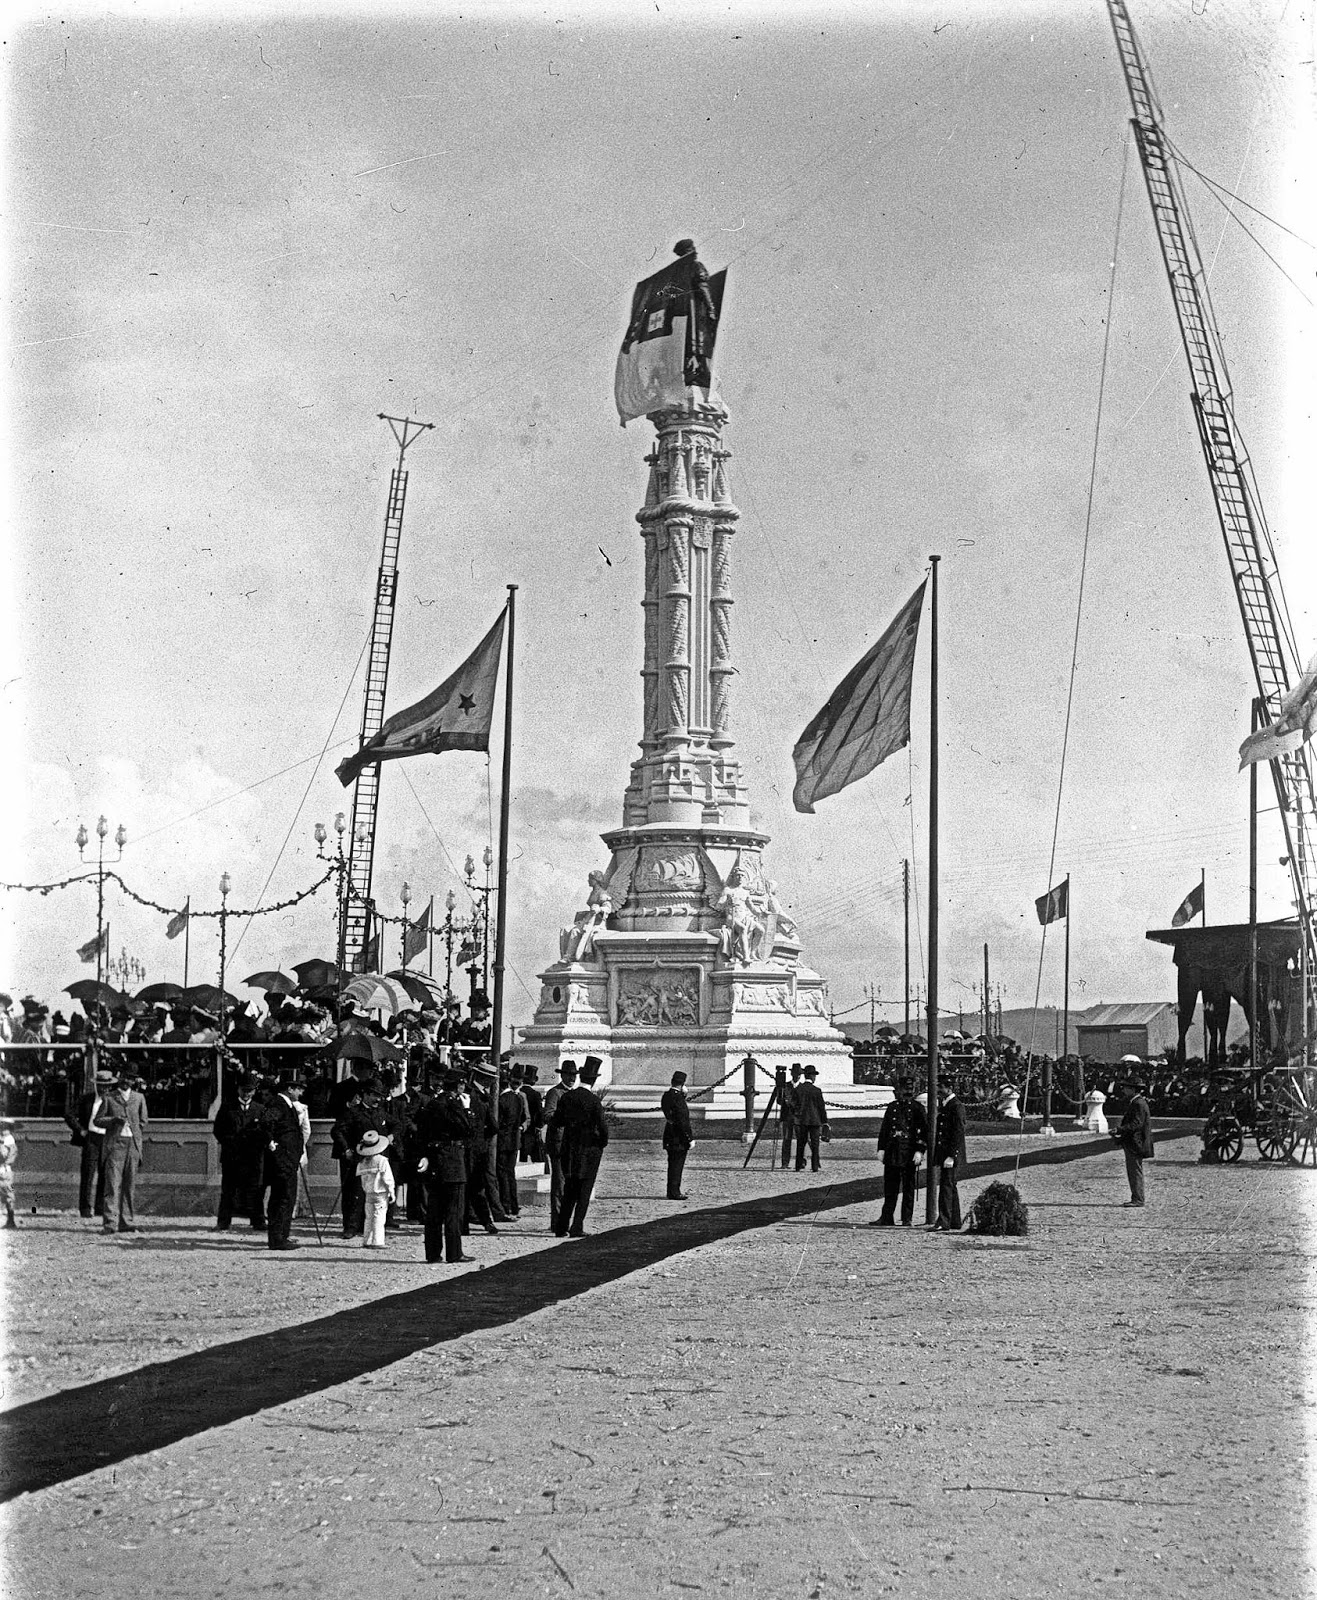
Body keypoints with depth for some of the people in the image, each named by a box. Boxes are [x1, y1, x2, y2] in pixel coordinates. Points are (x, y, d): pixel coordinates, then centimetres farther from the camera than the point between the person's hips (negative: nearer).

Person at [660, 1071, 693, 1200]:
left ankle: (672, 1191, 20)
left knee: (673, 1164, 15)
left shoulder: (666, 1095, 9)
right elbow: (683, 1121, -21)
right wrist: (690, 1138, -16)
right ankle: (674, 1192, -2)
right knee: (677, 1164, -4)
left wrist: (683, 1094, 10)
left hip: (669, 1138, 9)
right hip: (678, 1139, -9)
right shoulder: (677, 1098, -18)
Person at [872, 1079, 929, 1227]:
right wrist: (881, 1148, 5)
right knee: (890, 1187, 6)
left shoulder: (917, 1108, 1)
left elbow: (924, 1131, -3)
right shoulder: (892, 1107, 11)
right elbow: (884, 1128, 13)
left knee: (908, 1188, 2)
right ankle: (887, 1218, 12)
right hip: (892, 1152, 3)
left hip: (909, 1153, -3)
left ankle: (907, 1220, 8)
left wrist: (919, 1151, -12)